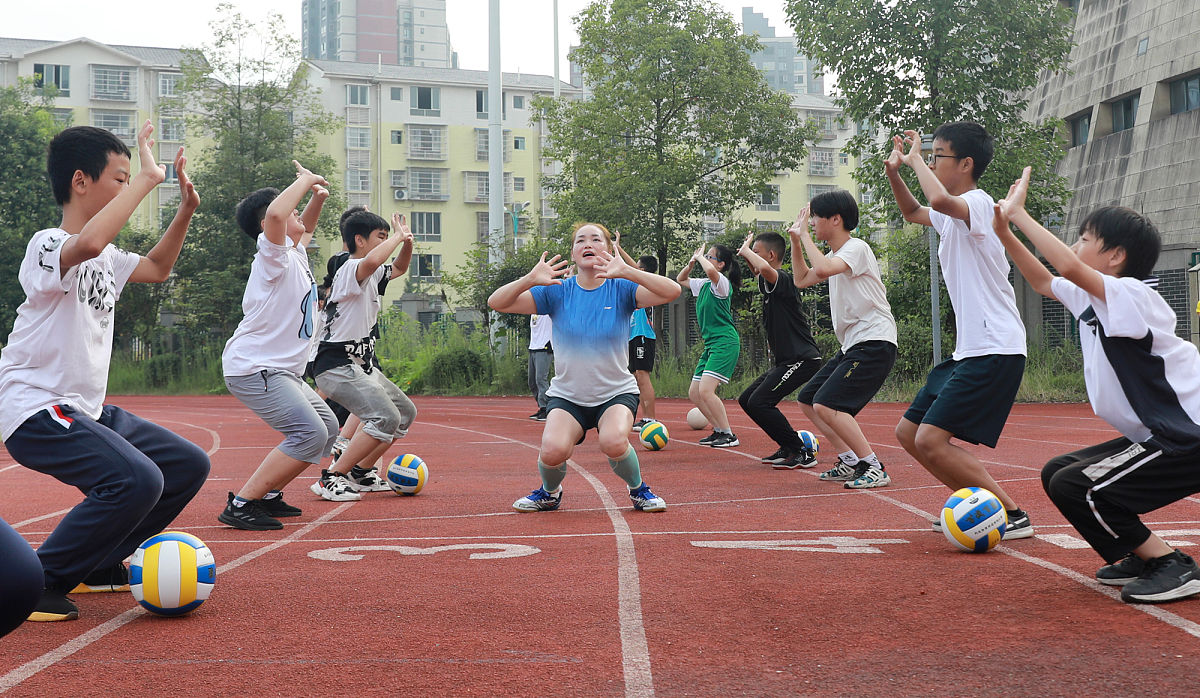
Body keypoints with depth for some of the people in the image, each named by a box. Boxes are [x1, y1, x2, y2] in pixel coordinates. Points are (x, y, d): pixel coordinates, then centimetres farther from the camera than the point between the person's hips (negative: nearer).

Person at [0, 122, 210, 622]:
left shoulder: (106, 258, 12)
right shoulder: (48, 245, -16)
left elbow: (156, 269, 32)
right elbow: (88, 243, -42)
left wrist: (185, 211, 18)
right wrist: (146, 177, -33)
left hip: (87, 409, 10)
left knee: (188, 466, 10)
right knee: (136, 481, -30)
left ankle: (100, 564, 20)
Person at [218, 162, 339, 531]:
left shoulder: (295, 255, 14)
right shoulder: (273, 255, -12)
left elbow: (304, 226, 36)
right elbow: (276, 214, -35)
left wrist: (318, 197, 15)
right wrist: (306, 181, -19)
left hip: (281, 370, 10)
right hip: (253, 368, -10)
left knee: (327, 426, 16)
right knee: (310, 433, -23)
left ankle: (268, 495, 19)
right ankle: (240, 505, -19)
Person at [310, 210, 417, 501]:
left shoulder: (371, 274, 15)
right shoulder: (351, 268, -15)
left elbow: (399, 267, 33)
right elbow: (371, 261, -40)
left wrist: (407, 241, 11)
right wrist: (397, 236, -24)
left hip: (361, 365, 11)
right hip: (337, 365, -11)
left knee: (406, 412, 16)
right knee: (386, 417, -23)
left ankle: (361, 472, 21)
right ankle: (331, 478, -17)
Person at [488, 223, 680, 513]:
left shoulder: (621, 289, -6)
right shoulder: (557, 292, -3)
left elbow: (672, 291, -22)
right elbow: (496, 302, -10)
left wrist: (626, 271, -33)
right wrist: (530, 280, -28)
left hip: (616, 393, -1)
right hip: (566, 396, 1)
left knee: (614, 442, -32)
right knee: (552, 450, -26)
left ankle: (638, 489, 2)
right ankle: (550, 492, 10)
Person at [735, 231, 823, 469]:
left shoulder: (781, 279, -15)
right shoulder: (768, 284, 14)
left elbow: (765, 269, -40)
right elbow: (758, 272, 39)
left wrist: (746, 251, -21)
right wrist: (746, 256, 20)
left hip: (802, 359, -10)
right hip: (786, 360, 10)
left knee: (759, 403, -17)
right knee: (746, 400, 13)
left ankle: (802, 453, -10)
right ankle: (788, 448, 17)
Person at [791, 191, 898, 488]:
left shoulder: (857, 248, -12)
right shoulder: (835, 255, 17)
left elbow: (824, 269, -31)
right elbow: (802, 279, 30)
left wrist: (805, 234, -16)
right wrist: (796, 240, 18)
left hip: (874, 343, -10)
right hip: (851, 346, 10)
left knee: (826, 405, -21)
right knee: (808, 400, 13)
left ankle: (875, 469, -15)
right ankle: (851, 462, 15)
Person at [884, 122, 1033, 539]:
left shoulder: (977, 202, -13)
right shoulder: (951, 214, 16)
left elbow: (939, 199, -37)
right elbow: (914, 212, 38)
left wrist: (915, 157, -18)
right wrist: (894, 171, 19)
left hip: (995, 350, -10)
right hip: (968, 349, 10)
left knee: (931, 440, -17)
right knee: (908, 432, 12)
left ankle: (1014, 516, -7)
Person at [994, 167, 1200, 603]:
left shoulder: (1131, 296, -20)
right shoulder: (1090, 299, 9)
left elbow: (1069, 267, -38)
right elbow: (1044, 282, 27)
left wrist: (1020, 214, -30)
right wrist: (1005, 232, 16)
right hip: (1159, 436, 10)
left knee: (1074, 487, -16)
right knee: (1056, 473, 11)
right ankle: (1144, 556, 17)